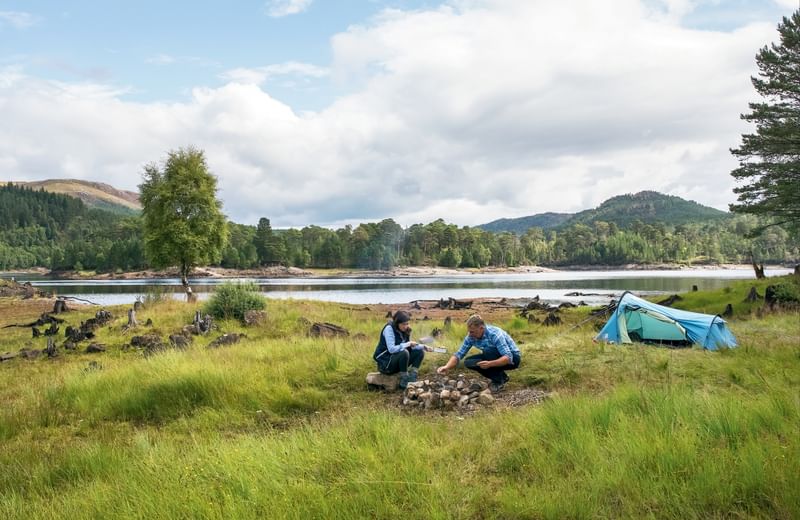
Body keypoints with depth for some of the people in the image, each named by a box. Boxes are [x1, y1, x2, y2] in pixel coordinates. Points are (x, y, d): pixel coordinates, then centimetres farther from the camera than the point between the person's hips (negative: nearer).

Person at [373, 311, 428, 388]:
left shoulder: (405, 330, 2)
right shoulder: (389, 329, -19)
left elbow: (410, 346, 7)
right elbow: (392, 349, -29)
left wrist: (423, 346, -8)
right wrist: (408, 344, -23)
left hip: (396, 361, 8)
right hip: (385, 363, -8)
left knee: (420, 352, -1)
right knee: (404, 352, -33)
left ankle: (412, 379, -9)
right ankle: (404, 381, -19)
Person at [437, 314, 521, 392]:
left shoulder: (495, 334, -31)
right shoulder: (471, 337, -12)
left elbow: (508, 358, -37)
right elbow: (459, 354, -9)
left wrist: (490, 364, -51)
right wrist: (447, 367, -27)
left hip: (513, 358, -7)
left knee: (488, 352, -32)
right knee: (468, 362, -11)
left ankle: (499, 381, -12)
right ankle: (501, 376, 3)